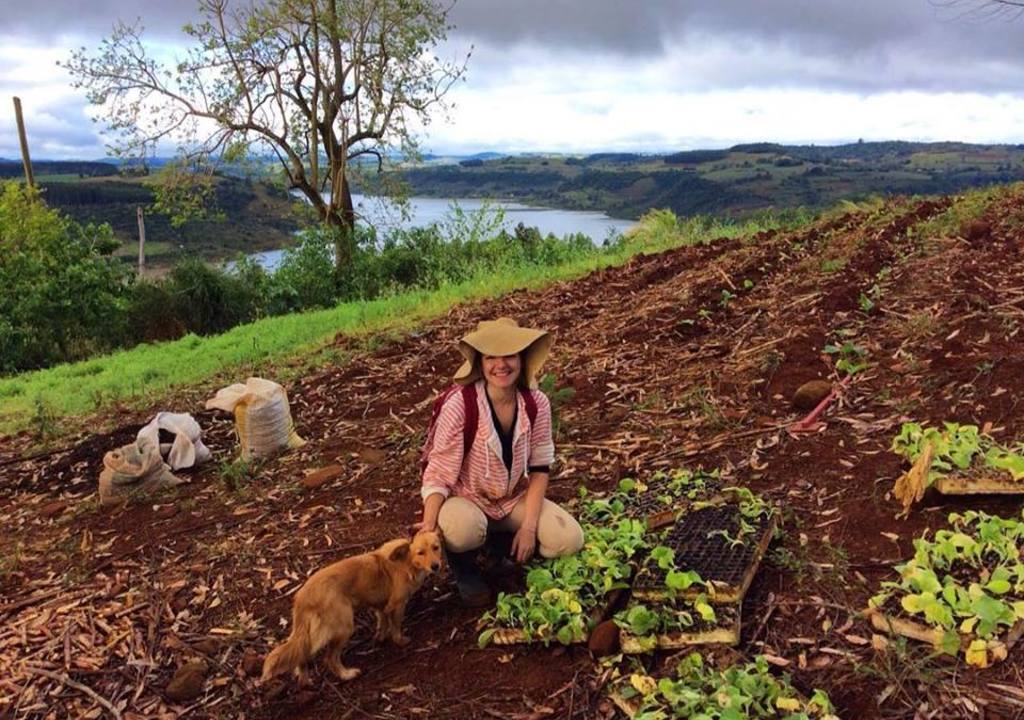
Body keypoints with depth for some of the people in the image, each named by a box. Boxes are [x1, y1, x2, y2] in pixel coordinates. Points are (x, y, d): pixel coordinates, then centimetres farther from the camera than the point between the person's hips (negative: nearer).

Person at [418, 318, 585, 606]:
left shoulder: (536, 403, -13)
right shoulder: (458, 406, -24)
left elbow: (540, 467, -5)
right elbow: (438, 474, -20)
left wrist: (529, 526, -13)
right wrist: (428, 529, -33)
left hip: (516, 499, 4)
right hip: (467, 499, -3)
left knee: (569, 540, -17)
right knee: (463, 528, -38)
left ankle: (505, 542, 11)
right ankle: (464, 567, 0)